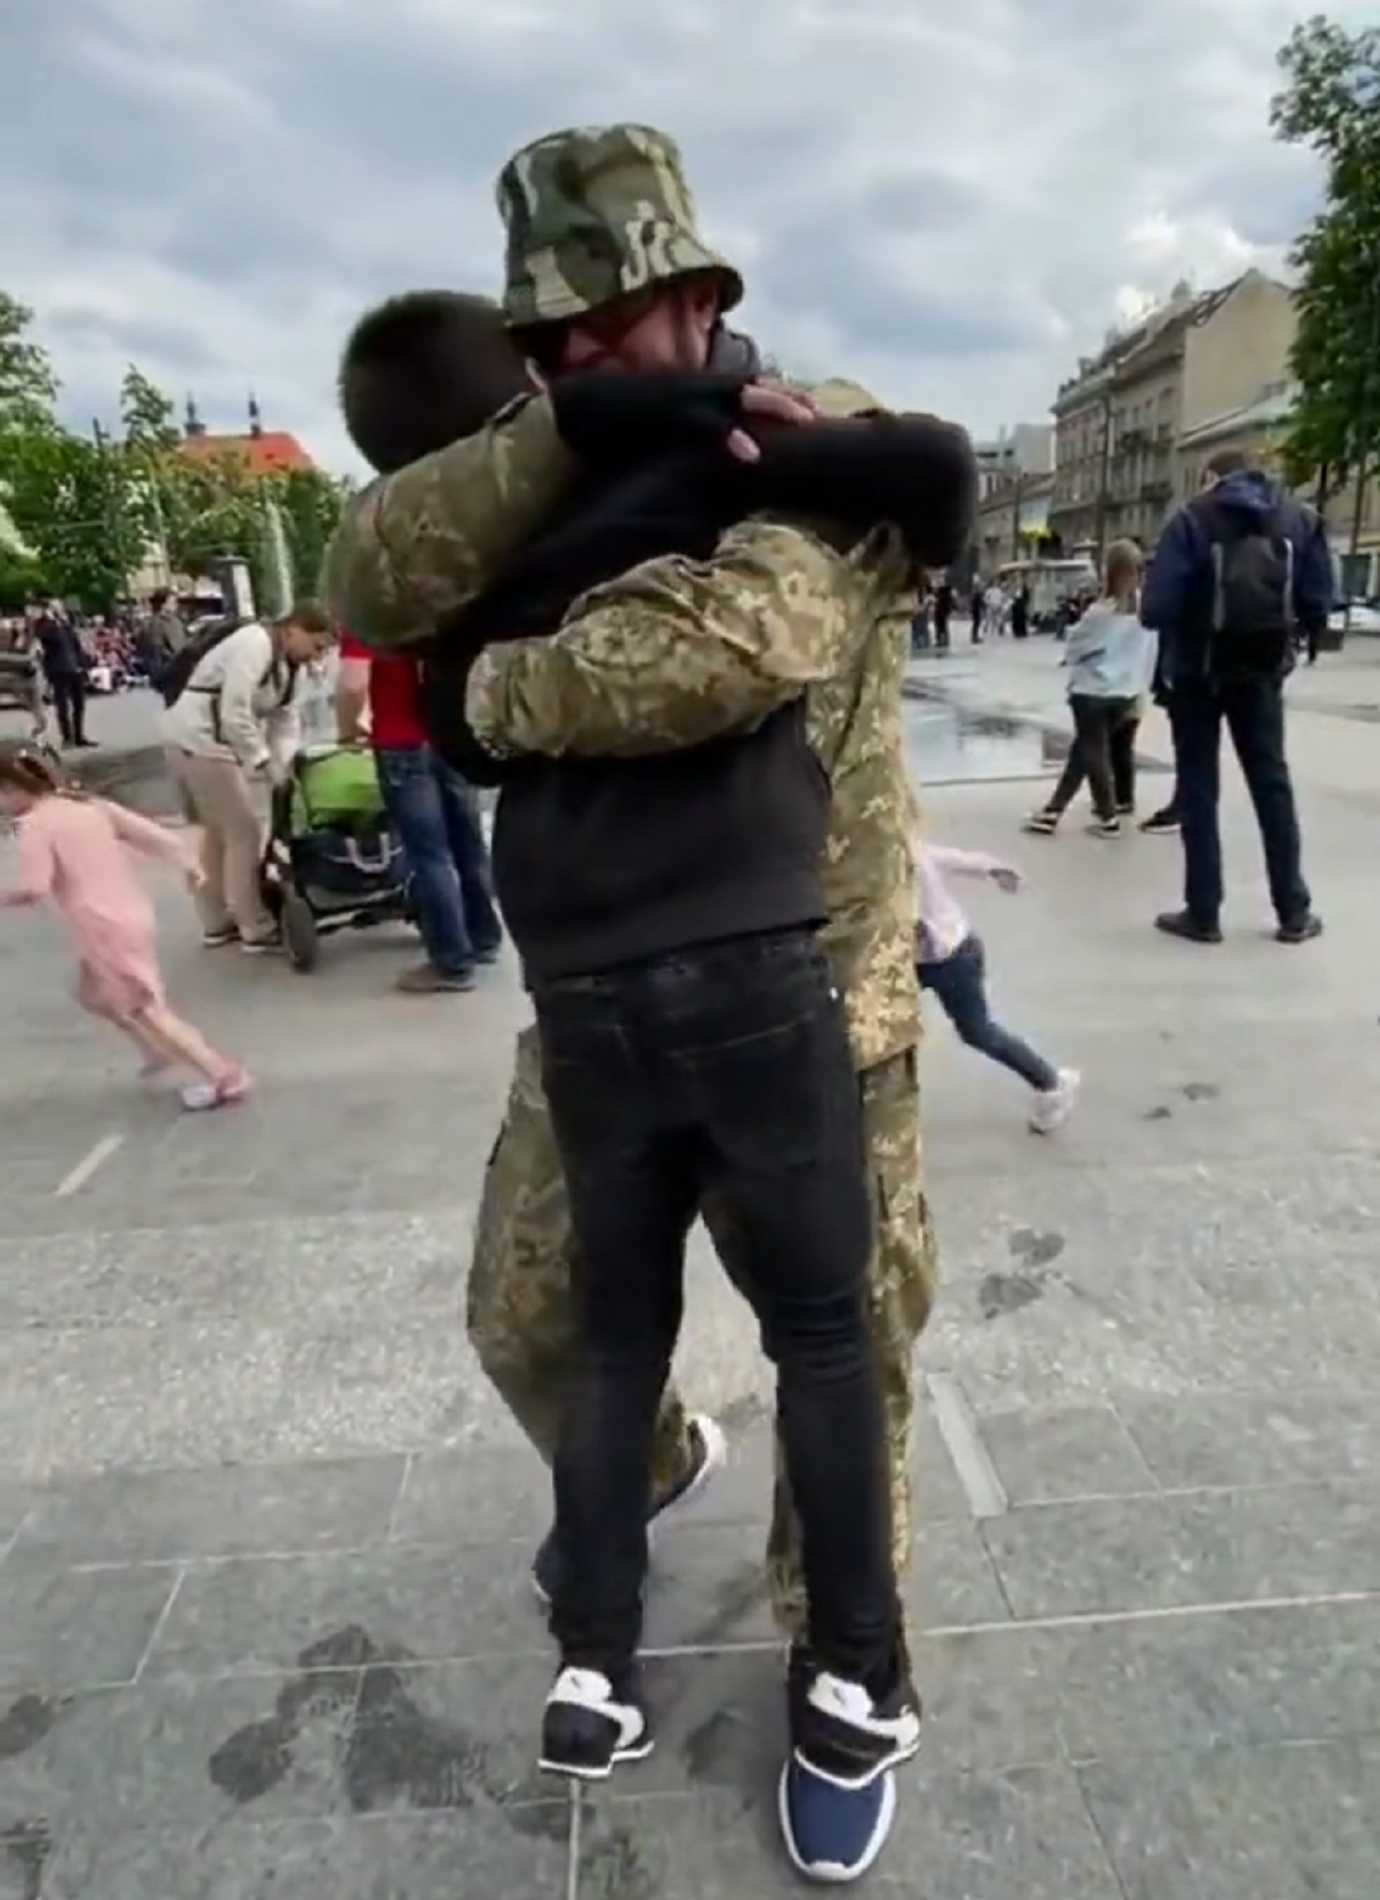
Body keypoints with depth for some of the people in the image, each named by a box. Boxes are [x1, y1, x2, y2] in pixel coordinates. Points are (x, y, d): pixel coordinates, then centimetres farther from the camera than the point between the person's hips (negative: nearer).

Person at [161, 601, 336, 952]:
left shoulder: (290, 664, 9)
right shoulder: (254, 644, -21)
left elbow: (285, 720, 6)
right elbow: (235, 715, -27)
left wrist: (282, 765, -8)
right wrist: (263, 762, -22)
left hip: (204, 741, 10)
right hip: (199, 741, -10)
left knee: (218, 830, 19)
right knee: (244, 832, -4)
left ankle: (216, 923, 32)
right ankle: (257, 930, 6)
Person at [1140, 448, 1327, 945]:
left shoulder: (1193, 518, -7)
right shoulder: (1299, 518, 4)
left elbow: (1156, 608, -15)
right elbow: (1317, 606, -1)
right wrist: (1280, 628, 18)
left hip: (1199, 670, -3)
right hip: (1262, 671, 3)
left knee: (1198, 787, 6)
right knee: (1272, 782, 13)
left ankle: (1203, 914, 8)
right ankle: (1294, 913, 16)